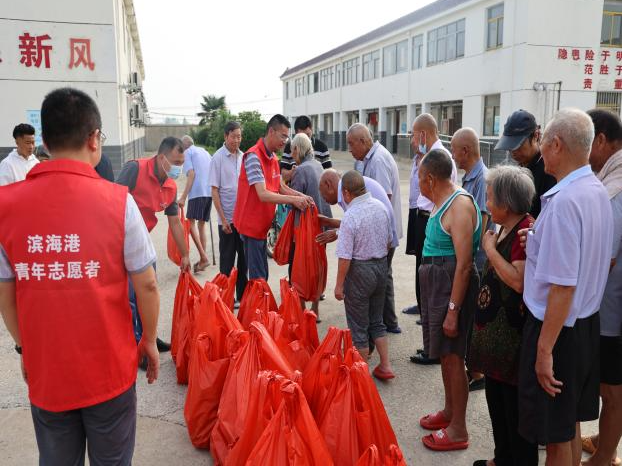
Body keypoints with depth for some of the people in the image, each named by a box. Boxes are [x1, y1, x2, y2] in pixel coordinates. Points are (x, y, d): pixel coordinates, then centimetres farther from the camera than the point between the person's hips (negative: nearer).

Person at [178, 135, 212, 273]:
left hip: (197, 192, -7)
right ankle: (202, 259, 13)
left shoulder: (187, 153, 4)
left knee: (191, 223, -6)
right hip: (210, 191, 7)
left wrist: (183, 197, -13)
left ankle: (203, 257, -17)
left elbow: (191, 174, -10)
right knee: (202, 225, 13)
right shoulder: (204, 151, 24)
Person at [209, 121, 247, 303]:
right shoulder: (218, 158, -8)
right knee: (227, 261, 5)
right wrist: (223, 219, -13)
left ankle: (242, 295, 24)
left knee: (244, 259, 12)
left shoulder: (243, 157, 7)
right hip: (227, 219, -5)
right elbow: (214, 191, -9)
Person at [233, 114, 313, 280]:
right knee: (258, 278, -4)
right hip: (251, 225, -9)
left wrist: (301, 196, -5)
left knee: (262, 275, 16)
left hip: (262, 226, 9)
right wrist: (293, 200, -27)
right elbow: (263, 195, -27)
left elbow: (281, 188, 12)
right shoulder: (253, 156, -20)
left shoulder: (273, 158, 10)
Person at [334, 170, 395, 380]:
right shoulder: (381, 207, -1)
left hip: (360, 270, -7)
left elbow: (345, 257, -21)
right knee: (377, 320, 21)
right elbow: (389, 241, 10)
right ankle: (385, 366, 24)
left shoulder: (350, 216, -22)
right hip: (382, 265, 7)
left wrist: (339, 285, -12)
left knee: (358, 326, 8)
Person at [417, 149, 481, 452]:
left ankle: (458, 430, 14)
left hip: (453, 284, -9)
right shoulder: (443, 203, 10)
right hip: (436, 281, 9)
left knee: (452, 355, 0)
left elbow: (464, 265, -22)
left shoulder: (459, 205, -19)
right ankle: (449, 411, 36)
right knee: (444, 353, 19)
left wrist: (453, 310, -22)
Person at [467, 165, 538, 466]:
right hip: (493, 330, 10)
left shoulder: (527, 231, -19)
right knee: (495, 396, 21)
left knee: (514, 404, 4)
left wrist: (490, 249, -19)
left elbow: (519, 281, -28)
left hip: (513, 336, -10)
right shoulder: (505, 229, 10)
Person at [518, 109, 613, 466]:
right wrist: (541, 238, 12)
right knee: (571, 422, 24)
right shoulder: (599, 191, 4)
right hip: (588, 322, 9)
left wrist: (544, 350, -20)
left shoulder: (563, 201, -24)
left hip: (559, 327, -9)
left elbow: (563, 286, -26)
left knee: (556, 435, 9)